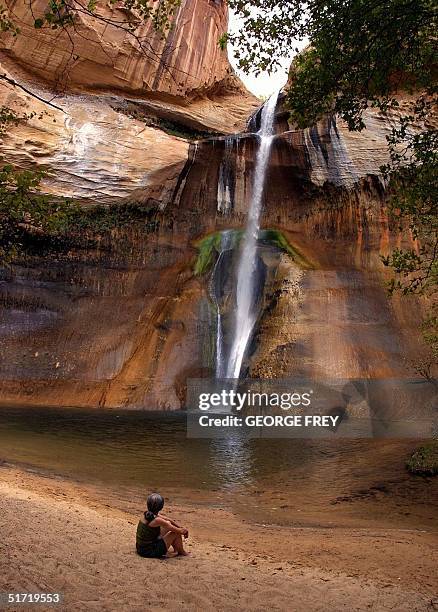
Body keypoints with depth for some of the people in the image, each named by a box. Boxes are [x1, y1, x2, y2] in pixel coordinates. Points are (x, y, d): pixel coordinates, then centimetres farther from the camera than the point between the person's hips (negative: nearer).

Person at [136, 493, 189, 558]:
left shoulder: (146, 514, -1)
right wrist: (185, 531, 5)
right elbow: (180, 531, -17)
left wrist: (181, 528, 16)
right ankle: (181, 552, 24)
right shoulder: (156, 520, -25)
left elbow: (169, 520, 14)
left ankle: (176, 549, 31)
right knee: (176, 533, -3)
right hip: (149, 552, -8)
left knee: (168, 523, 15)